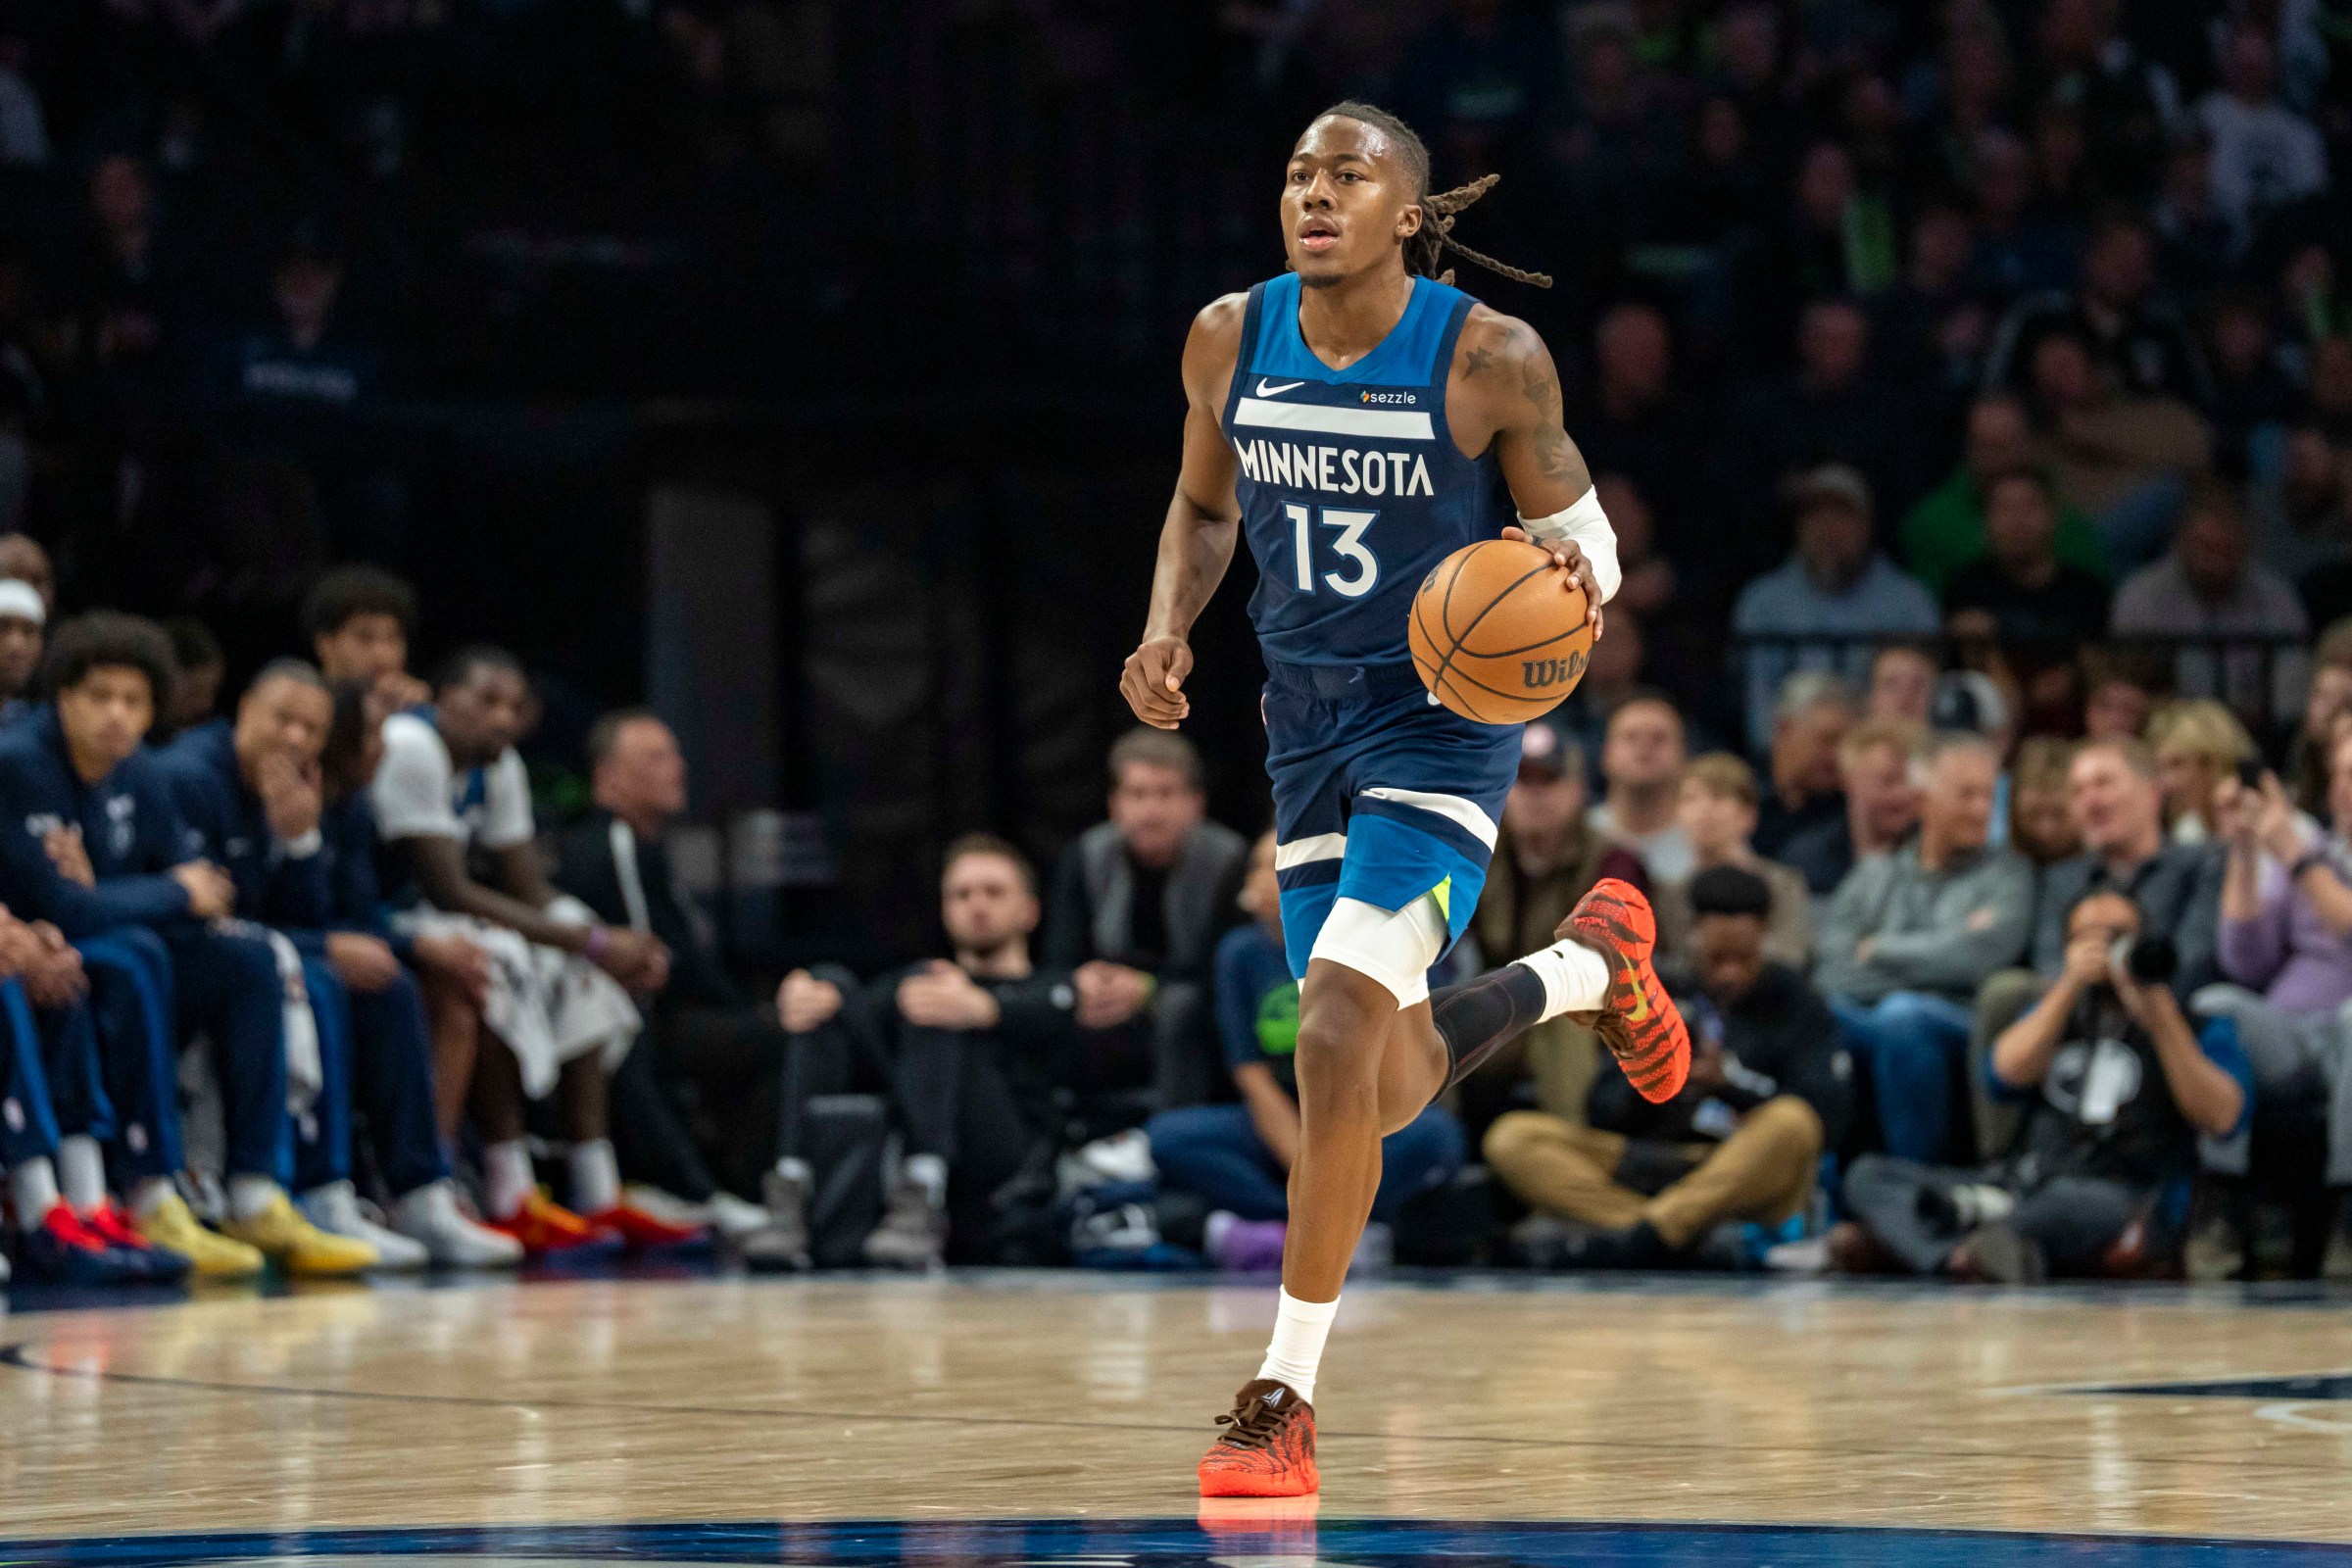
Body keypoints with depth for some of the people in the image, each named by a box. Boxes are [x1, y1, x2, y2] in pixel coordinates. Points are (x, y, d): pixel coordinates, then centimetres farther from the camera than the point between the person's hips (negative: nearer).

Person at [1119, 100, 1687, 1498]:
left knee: (1336, 1040, -21)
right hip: (1309, 724, 5)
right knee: (1394, 1087, 12)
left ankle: (1287, 1401, -14)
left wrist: (1576, 583, -28)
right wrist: (1168, 635, -4)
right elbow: (1205, 508, 14)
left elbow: (1581, 535, -5)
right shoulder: (1232, 339, -3)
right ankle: (1590, 966, 46)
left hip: (1443, 721, -5)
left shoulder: (1490, 359, -15)